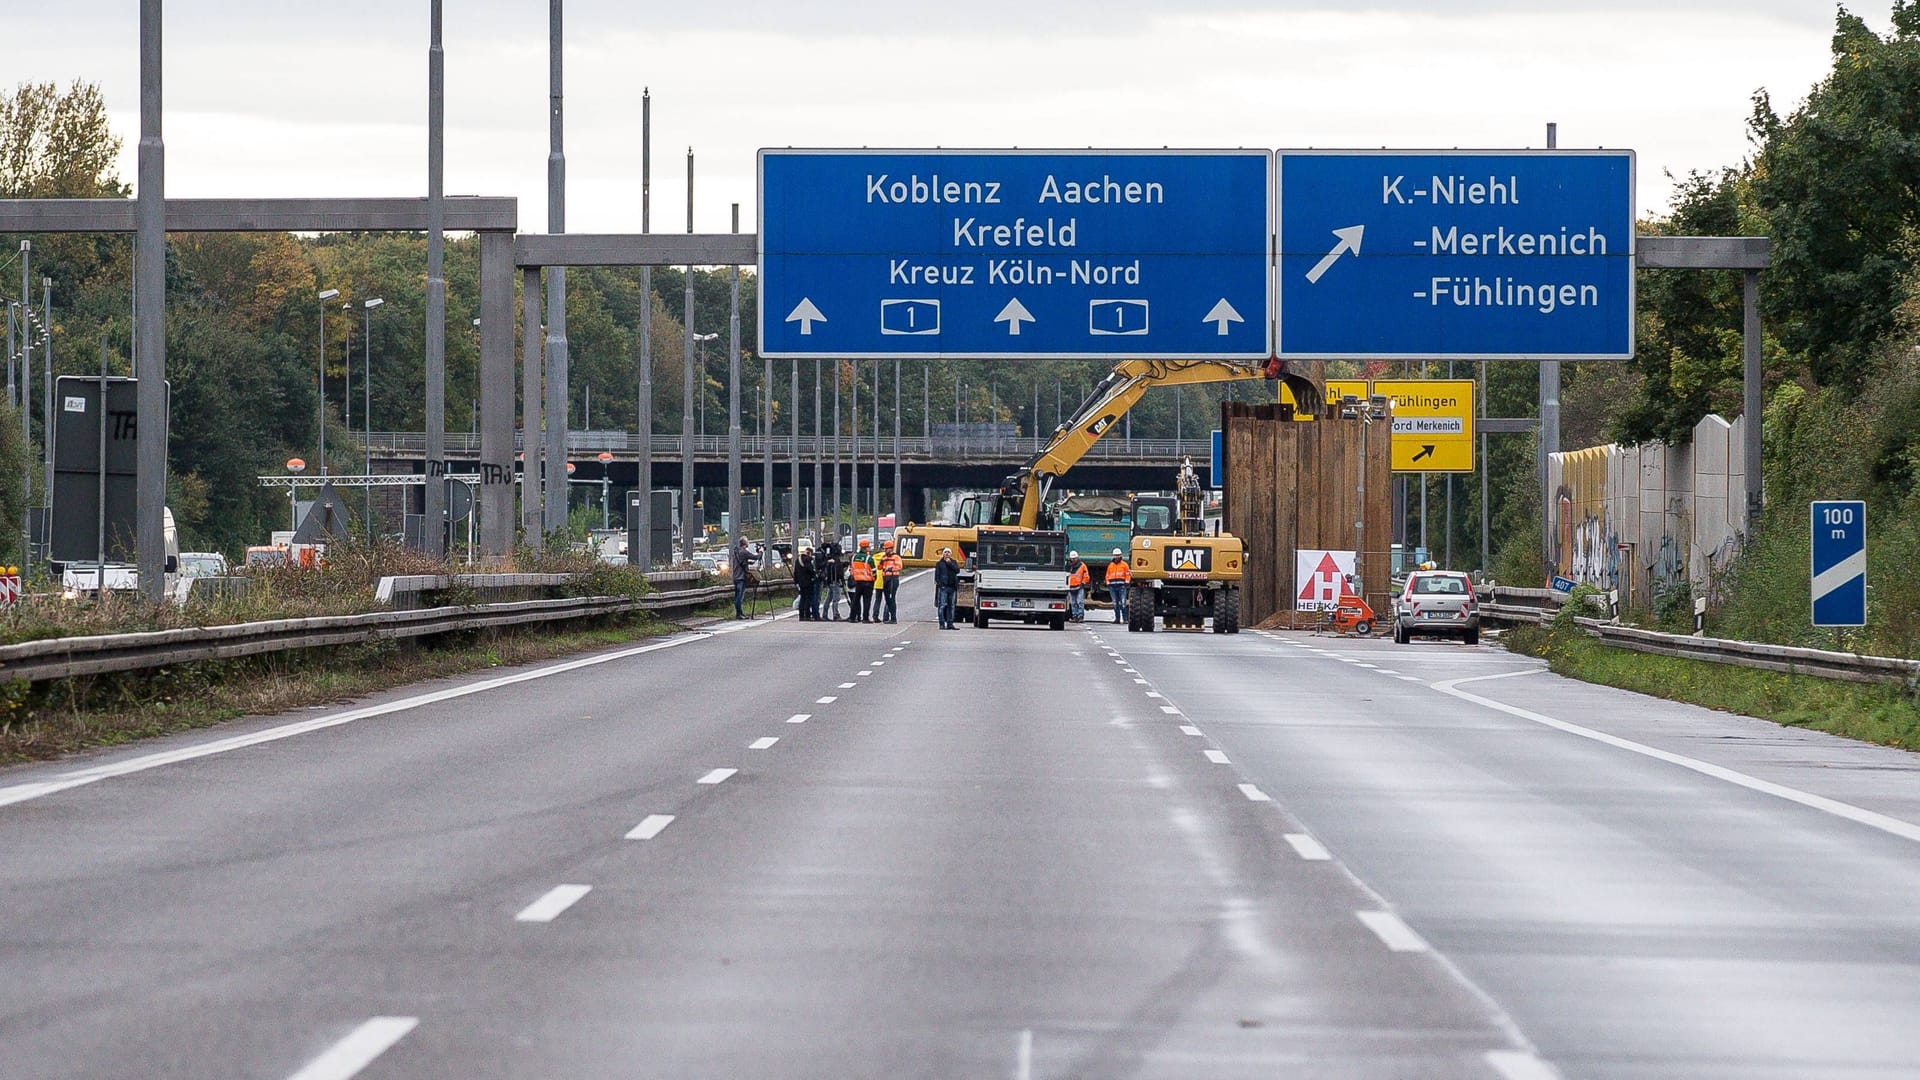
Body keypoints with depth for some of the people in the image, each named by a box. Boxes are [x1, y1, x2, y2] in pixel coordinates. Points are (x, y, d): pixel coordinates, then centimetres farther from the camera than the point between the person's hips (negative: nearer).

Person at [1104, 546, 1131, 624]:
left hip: (1121, 585, -4)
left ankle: (1125, 618, -12)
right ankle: (1117, 618, 9)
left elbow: (1128, 574, 3)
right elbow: (1107, 576, 19)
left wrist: (1127, 582, -8)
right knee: (1115, 603, 5)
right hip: (1112, 586, 4)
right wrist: (1108, 583, 6)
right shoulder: (1110, 565, 17)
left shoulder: (1124, 564, 6)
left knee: (1123, 603, -11)